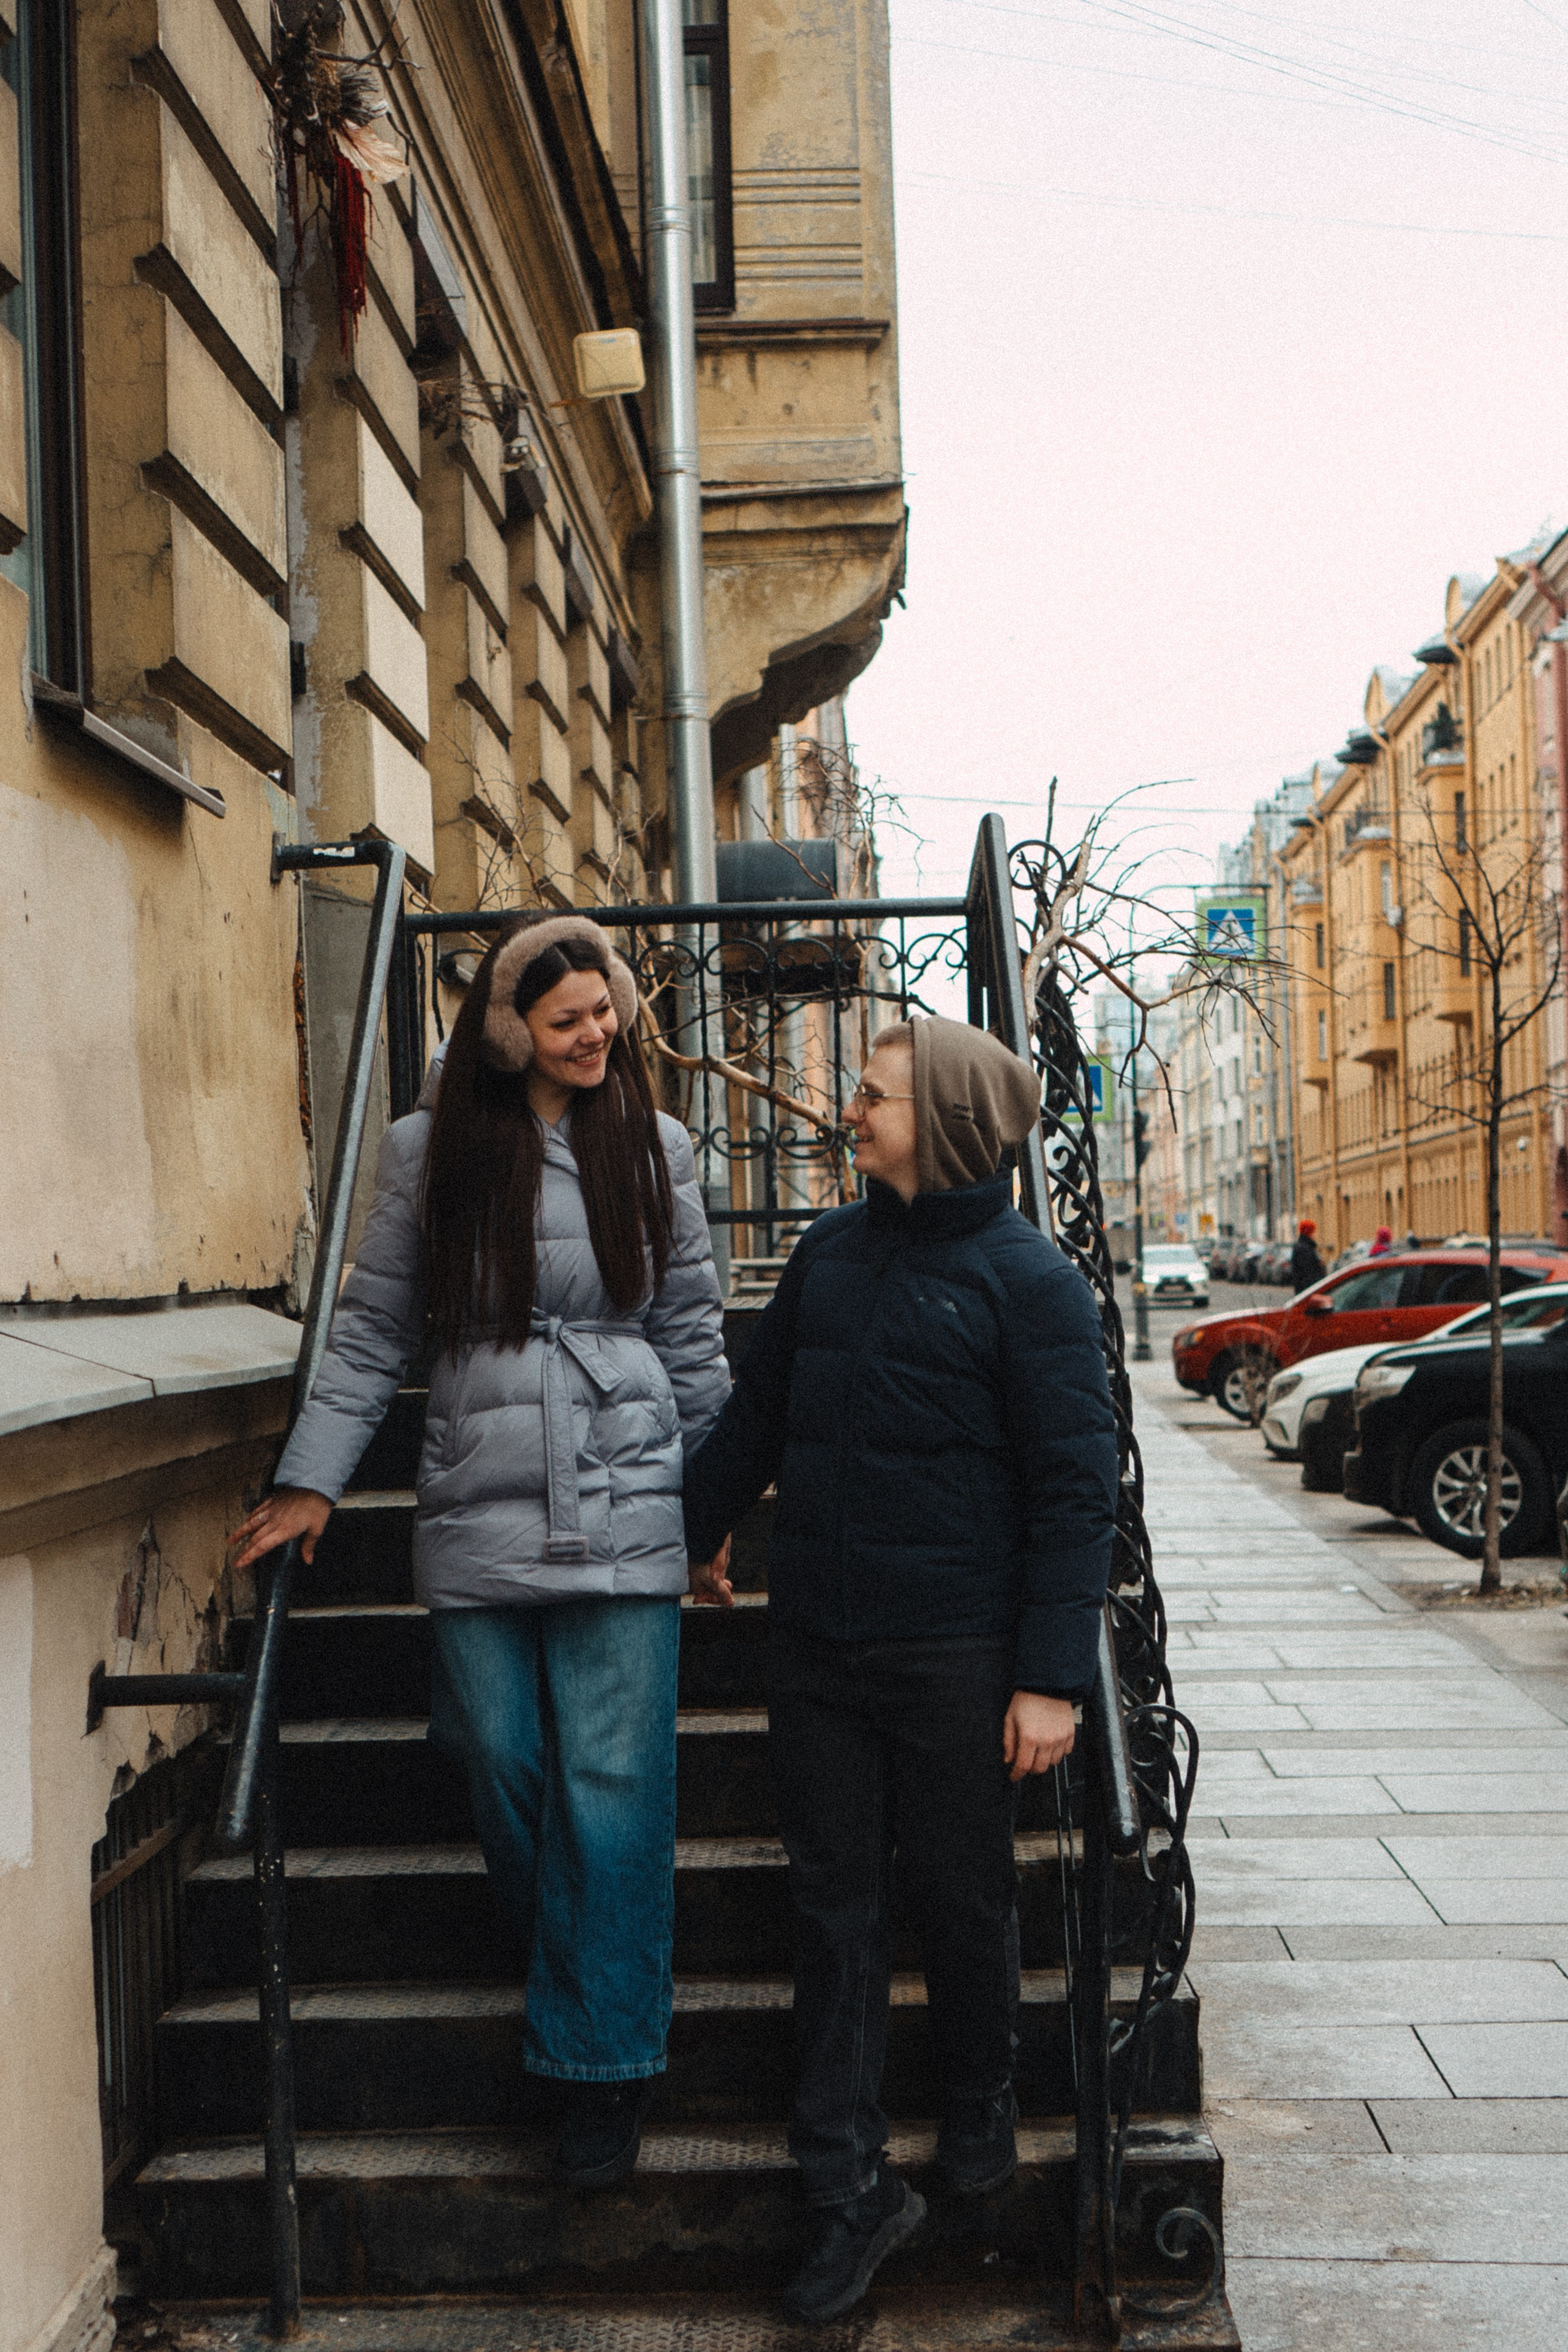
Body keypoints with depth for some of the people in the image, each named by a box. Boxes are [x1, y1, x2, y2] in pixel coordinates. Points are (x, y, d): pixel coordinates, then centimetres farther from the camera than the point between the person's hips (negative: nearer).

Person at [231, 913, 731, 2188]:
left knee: (614, 1791, -3)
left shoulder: (655, 1149, 7)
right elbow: (371, 1331, 8)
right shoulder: (432, 1151, 5)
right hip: (475, 1522, 1)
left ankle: (607, 2062, 10)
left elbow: (693, 1340, 11)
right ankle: (575, 1999, 29)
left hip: (624, 1518, -1)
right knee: (506, 1776, 6)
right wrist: (310, 1481, 3)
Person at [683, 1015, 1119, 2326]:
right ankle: (852, 2188, 18)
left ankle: (980, 2121, 35)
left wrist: (1052, 1677, -15)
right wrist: (686, 1532, 23)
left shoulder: (1026, 1278, -9)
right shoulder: (831, 1254, 8)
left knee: (963, 1897, 9)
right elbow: (757, 1415, 20)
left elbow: (1077, 1488, -11)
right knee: (834, 1903, 8)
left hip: (957, 1655, -5)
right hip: (819, 1643, 5)